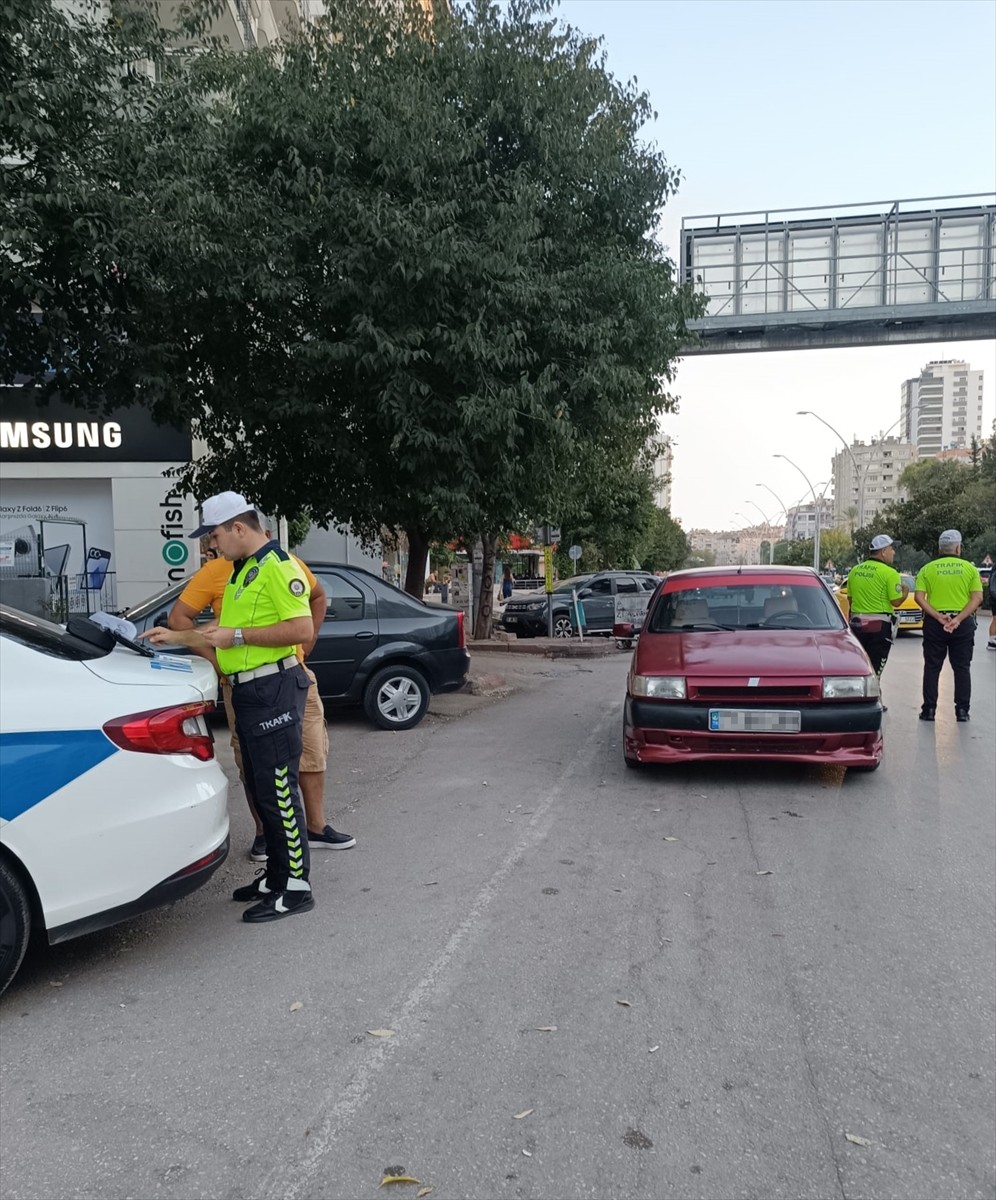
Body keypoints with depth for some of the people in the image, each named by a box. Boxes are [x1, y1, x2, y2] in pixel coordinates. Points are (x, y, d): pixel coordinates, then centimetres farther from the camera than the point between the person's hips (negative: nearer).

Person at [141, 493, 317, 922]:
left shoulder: (278, 566, -14)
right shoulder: (242, 570, 18)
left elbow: (302, 629, -22)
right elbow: (225, 627, 26)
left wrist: (237, 637, -19)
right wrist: (176, 637, 21)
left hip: (273, 689, -10)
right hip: (247, 690, 10)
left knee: (279, 788, -6)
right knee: (261, 787, 15)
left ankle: (296, 886, 3)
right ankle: (276, 874, 26)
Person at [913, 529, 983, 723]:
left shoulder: (927, 569, 2)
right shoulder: (969, 568, 1)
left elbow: (919, 597, -9)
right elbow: (977, 598, -8)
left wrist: (938, 617, -13)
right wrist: (959, 619, -14)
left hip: (934, 622, 0)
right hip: (963, 623, 0)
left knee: (932, 668, 7)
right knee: (962, 668, 9)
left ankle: (929, 710, 8)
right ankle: (962, 710, 10)